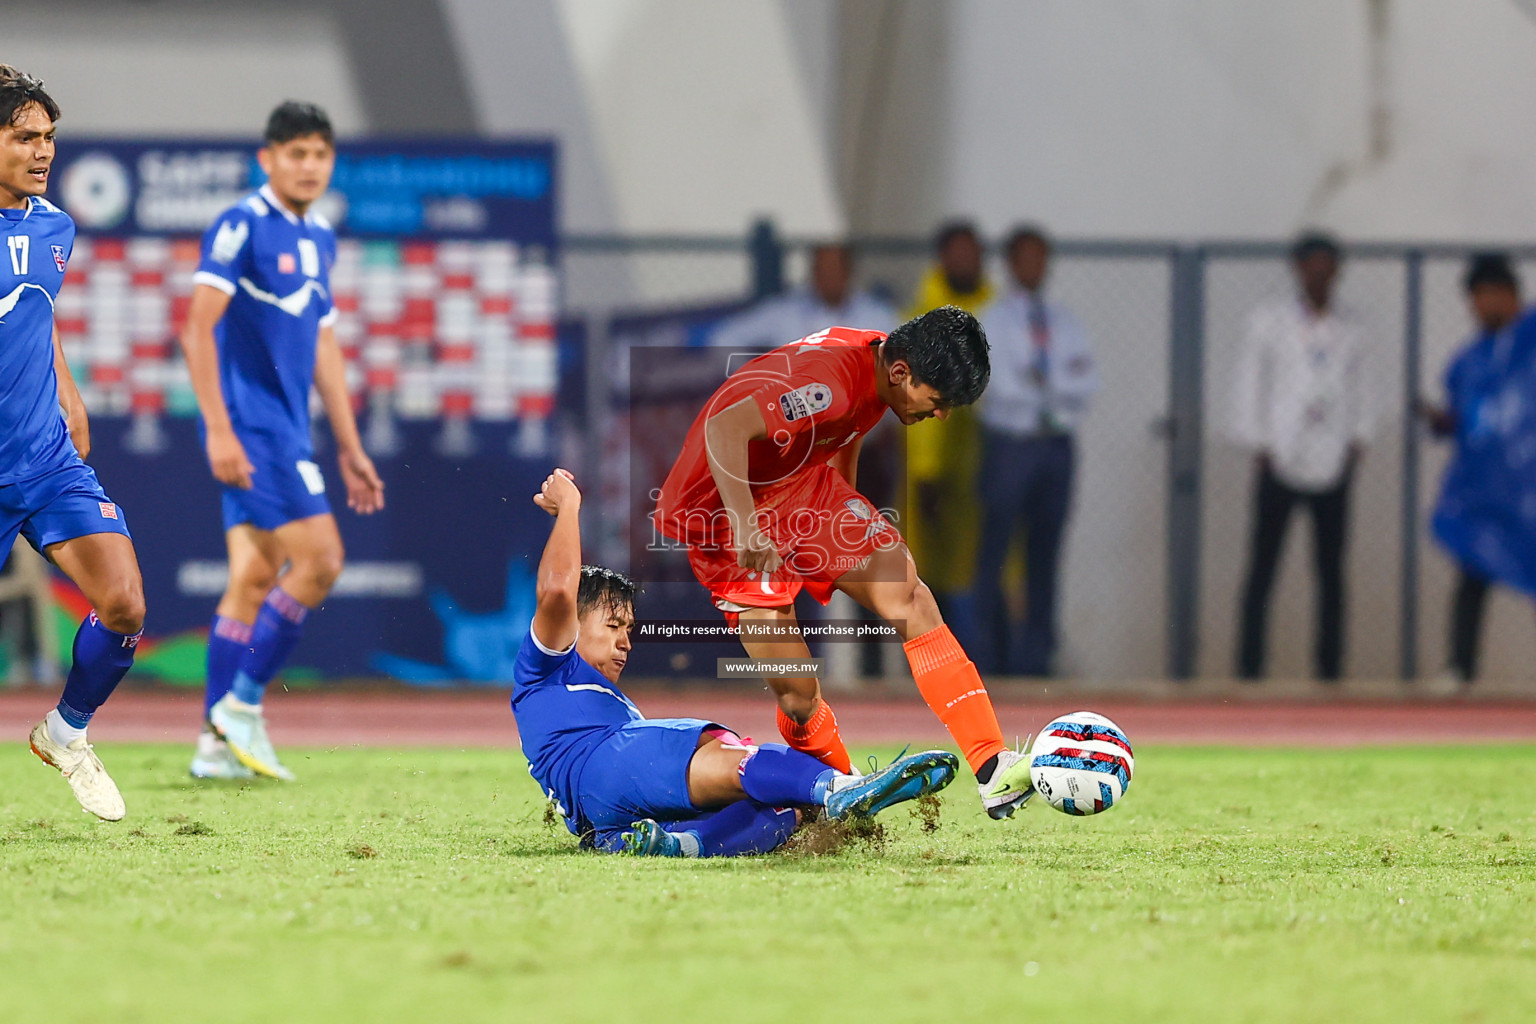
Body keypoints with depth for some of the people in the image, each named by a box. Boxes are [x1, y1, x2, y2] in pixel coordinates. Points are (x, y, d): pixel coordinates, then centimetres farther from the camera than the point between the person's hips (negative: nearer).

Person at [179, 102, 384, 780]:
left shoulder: (319, 238, 16)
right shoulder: (240, 227, -10)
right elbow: (197, 331, -15)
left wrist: (349, 447, 22)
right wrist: (218, 429, -22)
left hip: (288, 430, 8)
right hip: (250, 424, -8)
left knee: (254, 579, 6)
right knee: (319, 559, -14)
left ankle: (218, 742, 7)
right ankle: (241, 705, -6)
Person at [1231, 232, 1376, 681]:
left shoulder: (1349, 330, 11)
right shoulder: (1269, 321, 5)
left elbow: (1361, 389, 16)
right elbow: (1248, 383, 5)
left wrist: (1356, 442, 3)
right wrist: (1259, 445, -2)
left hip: (1333, 467, 2)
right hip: (1280, 461, -2)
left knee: (1330, 566, 2)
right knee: (1263, 564, -4)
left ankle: (1330, 663, 5)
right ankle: (1250, 664, -3)